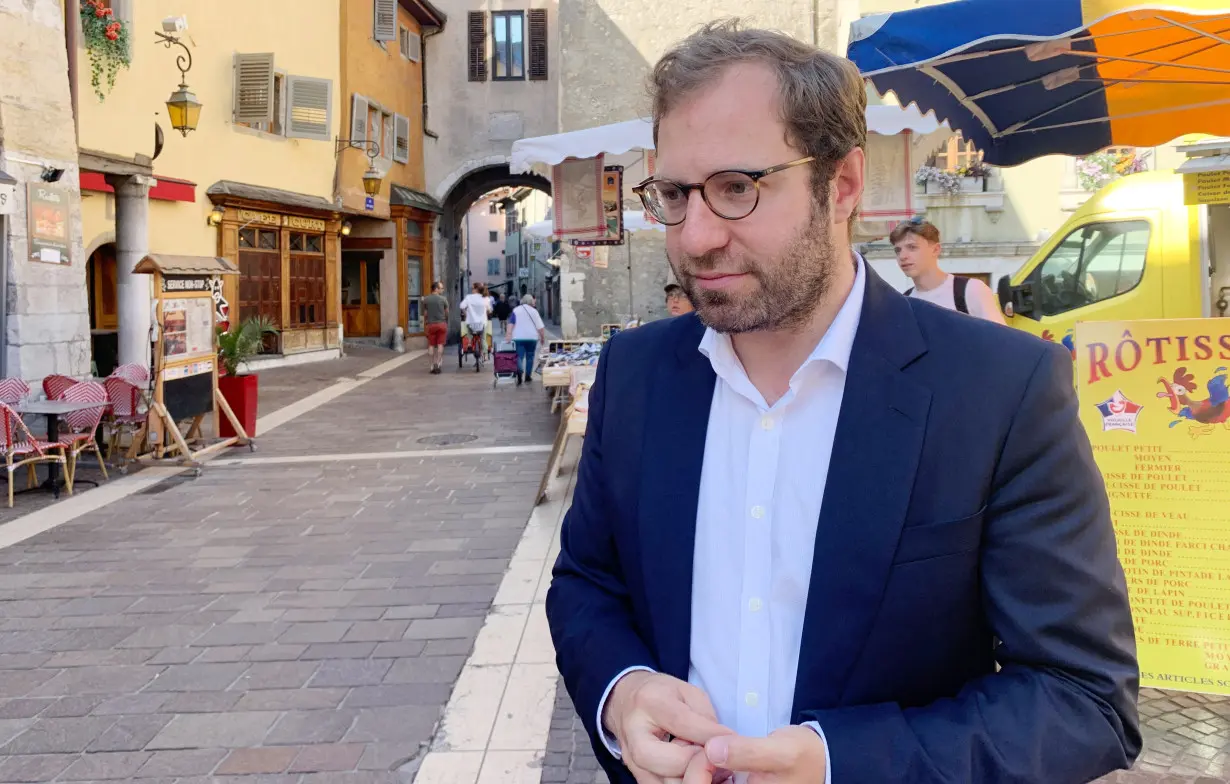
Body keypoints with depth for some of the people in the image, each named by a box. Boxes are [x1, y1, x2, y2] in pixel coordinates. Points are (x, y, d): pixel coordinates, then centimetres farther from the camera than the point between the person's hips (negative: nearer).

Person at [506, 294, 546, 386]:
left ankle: (519, 371, -32)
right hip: (532, 337, 0)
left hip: (518, 337, 0)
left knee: (519, 356, -4)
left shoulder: (516, 310, 4)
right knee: (530, 357, 13)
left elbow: (511, 323, -4)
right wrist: (543, 336, 6)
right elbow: (540, 326, -2)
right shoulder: (534, 311, 2)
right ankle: (527, 377, 15)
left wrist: (508, 334, -8)